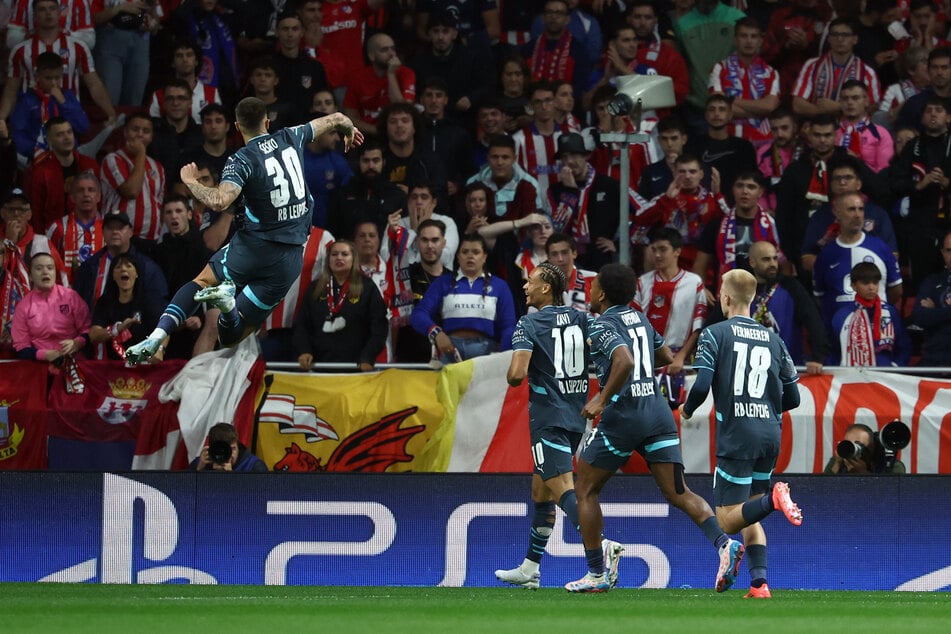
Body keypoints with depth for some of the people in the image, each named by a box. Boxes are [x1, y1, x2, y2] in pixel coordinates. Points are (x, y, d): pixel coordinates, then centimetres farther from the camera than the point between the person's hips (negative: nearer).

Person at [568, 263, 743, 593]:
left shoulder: (602, 326, -7)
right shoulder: (640, 319, 16)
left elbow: (625, 361, -25)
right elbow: (667, 359, 27)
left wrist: (602, 400, -17)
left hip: (623, 414, -6)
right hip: (658, 411, 7)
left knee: (586, 490, 11)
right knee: (678, 493, 0)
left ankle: (597, 574, 10)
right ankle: (724, 544, -24)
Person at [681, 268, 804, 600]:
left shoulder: (715, 334, -2)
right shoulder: (774, 340, 11)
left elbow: (701, 385, -12)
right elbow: (792, 398, 12)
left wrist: (687, 410, 9)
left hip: (736, 437, -5)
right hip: (770, 435, 5)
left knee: (728, 520, -2)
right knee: (750, 517, 17)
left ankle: (773, 498, -29)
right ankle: (759, 583, 1)